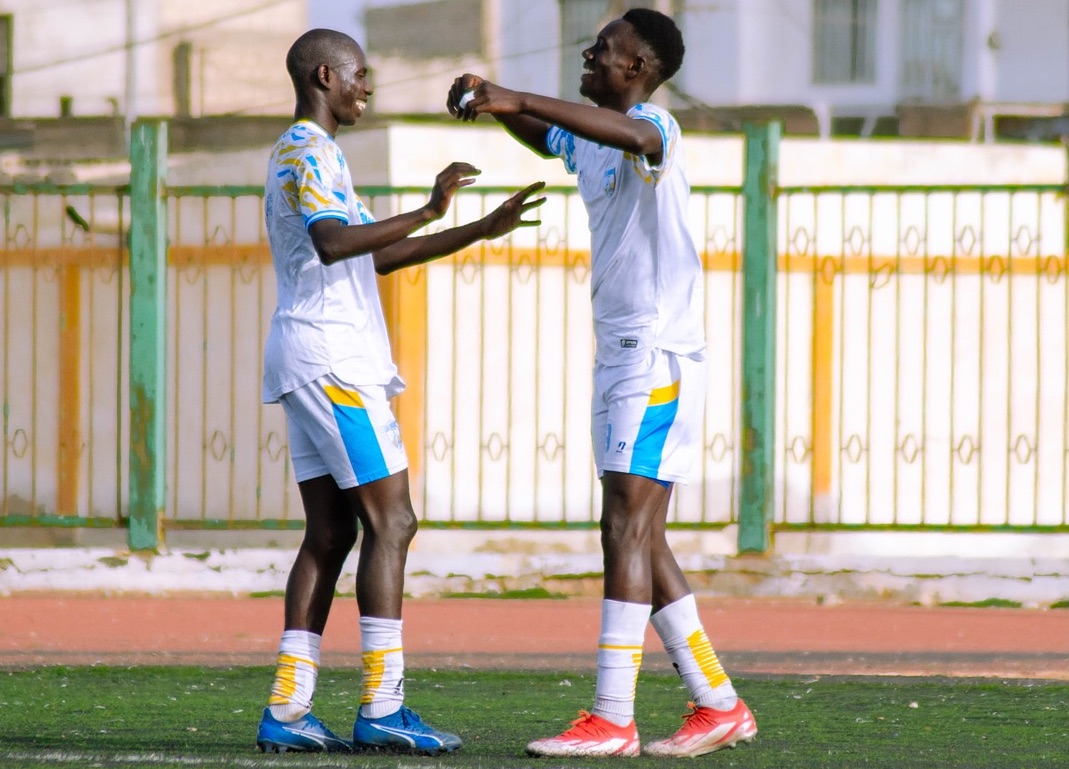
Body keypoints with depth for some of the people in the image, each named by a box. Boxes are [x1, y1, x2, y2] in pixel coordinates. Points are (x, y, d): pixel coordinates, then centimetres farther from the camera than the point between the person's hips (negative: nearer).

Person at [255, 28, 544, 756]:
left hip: (309, 364, 10)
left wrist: (480, 230, 22)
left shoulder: (312, 155, 22)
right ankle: (381, 706, -15)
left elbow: (375, 255, 26)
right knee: (390, 522, -11)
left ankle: (287, 709, 1)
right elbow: (333, 244, -27)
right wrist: (428, 212, -31)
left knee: (330, 533, 6)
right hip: (332, 354, -10)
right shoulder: (306, 153, -9)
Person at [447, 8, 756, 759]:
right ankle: (719, 705, 15)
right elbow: (547, 135, 36)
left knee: (626, 528, -13)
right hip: (620, 353, 10)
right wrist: (494, 101, 14)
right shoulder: (590, 139, 15)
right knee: (639, 538, 10)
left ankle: (613, 719, -15)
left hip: (660, 355, -10)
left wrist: (519, 100, -41)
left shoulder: (658, 128, -13)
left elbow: (635, 135, -38)